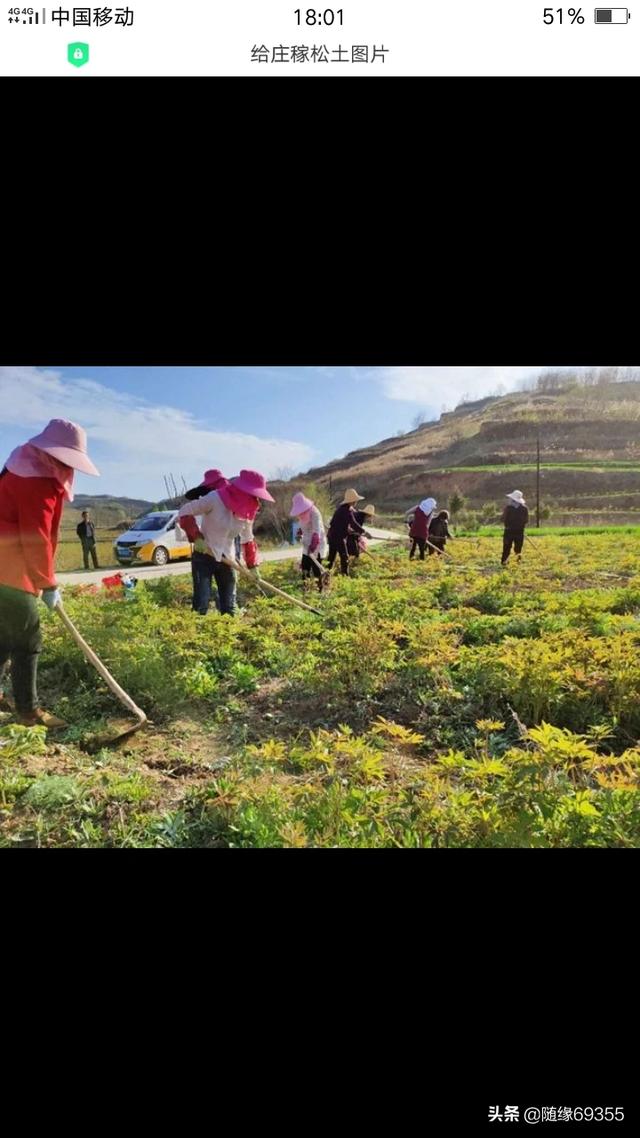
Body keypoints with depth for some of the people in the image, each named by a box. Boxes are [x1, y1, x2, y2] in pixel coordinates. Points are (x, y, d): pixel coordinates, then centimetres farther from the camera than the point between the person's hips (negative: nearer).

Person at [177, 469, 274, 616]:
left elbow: (248, 540, 12)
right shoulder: (215, 498, -19)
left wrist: (253, 566, 12)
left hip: (227, 559, 6)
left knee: (229, 604, 8)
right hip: (205, 555, -5)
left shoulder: (247, 511, -1)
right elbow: (184, 512, -13)